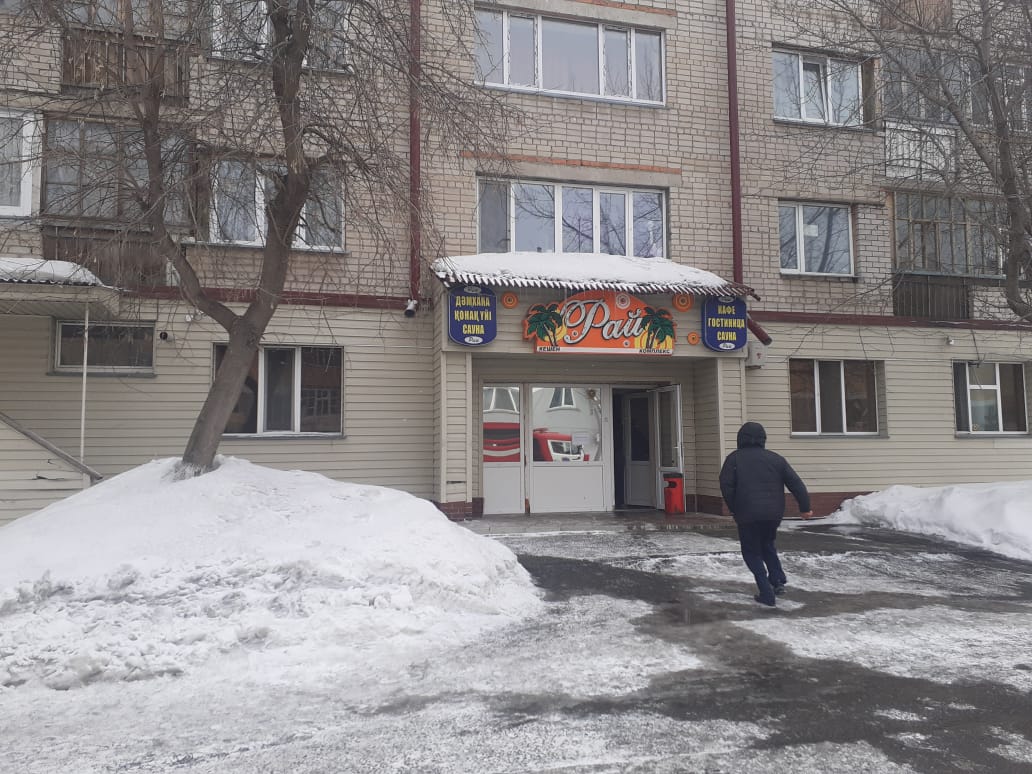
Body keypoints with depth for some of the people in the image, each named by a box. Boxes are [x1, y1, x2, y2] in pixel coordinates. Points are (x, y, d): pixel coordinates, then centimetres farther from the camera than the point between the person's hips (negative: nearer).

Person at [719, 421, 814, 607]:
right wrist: (805, 507, 12)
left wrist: (734, 510, 3)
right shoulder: (775, 458, 10)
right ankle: (778, 581, 13)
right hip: (774, 514, 4)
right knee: (767, 545, 27)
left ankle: (767, 593, -1)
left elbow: (726, 486, -8)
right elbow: (796, 483, 7)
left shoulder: (734, 458, 1)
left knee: (752, 552, 10)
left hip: (748, 515, -4)